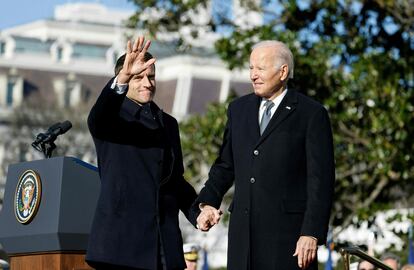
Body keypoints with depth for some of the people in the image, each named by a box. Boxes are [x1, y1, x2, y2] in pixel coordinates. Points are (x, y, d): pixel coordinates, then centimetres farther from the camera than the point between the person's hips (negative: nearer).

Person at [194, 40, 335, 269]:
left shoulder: (311, 114, -2)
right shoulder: (238, 109, 15)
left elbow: (321, 179, -6)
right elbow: (225, 165, 20)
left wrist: (312, 233, -13)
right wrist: (208, 203, 3)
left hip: (288, 229, -5)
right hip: (244, 229, 5)